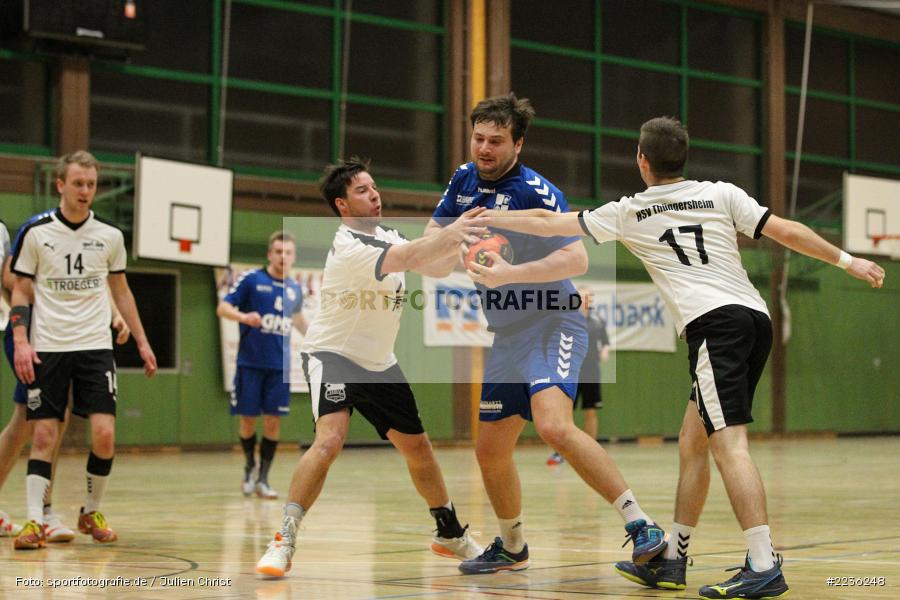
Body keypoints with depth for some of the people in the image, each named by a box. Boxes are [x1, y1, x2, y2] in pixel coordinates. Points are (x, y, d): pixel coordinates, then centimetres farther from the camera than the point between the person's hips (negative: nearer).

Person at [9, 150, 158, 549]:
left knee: (104, 434, -8)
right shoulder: (37, 233, -1)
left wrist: (142, 342, 14)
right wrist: (20, 341, -9)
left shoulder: (109, 236, 6)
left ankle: (91, 512, 11)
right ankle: (35, 520, 0)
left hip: (95, 346, 2)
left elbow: (121, 292, 16)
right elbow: (21, 291, 3)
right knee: (44, 435, -4)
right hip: (47, 347, -2)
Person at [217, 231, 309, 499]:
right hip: (250, 363, -3)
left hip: (279, 366, 3)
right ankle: (250, 466, 27)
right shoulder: (251, 279, -5)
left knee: (273, 421, -1)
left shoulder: (294, 289, 9)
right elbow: (223, 308, -9)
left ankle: (262, 479, 7)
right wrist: (244, 316, -28)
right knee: (248, 418, 3)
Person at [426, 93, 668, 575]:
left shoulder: (535, 191, -15)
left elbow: (577, 259, -22)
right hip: (505, 337, 8)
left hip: (550, 326, -8)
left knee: (554, 426, -30)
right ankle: (511, 548, 35)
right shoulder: (464, 180, 7)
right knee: (490, 452, 13)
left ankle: (641, 526, -28)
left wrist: (509, 273, -29)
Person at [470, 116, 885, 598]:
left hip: (714, 324, -6)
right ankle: (671, 561, 17)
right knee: (691, 444, 13)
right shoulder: (722, 195, 16)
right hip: (756, 318, 6)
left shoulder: (628, 213, 11)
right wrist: (846, 260, 17)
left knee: (728, 445, -13)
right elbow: (787, 231, 9)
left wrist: (488, 219, 32)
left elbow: (549, 224, 20)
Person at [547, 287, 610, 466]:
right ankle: (560, 452, 6)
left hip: (591, 375, 3)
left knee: (591, 413, 5)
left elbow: (604, 339, 19)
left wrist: (605, 350, -1)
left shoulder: (597, 320, 7)